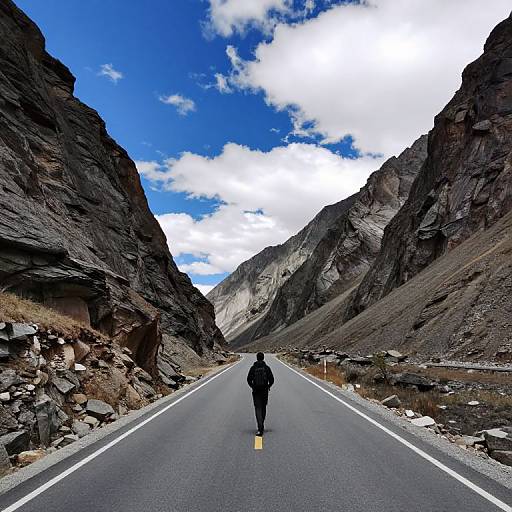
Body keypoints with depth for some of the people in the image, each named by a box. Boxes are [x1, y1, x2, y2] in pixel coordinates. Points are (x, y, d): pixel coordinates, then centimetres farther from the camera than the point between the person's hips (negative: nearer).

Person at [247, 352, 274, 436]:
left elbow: (249, 379, -3)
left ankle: (260, 428, -15)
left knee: (258, 409, -2)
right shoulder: (267, 367, -3)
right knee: (263, 408, 18)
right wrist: (269, 386, 14)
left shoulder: (253, 368, -3)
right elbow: (271, 379, -5)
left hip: (256, 391, -1)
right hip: (264, 391, 1)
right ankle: (261, 425, 31)